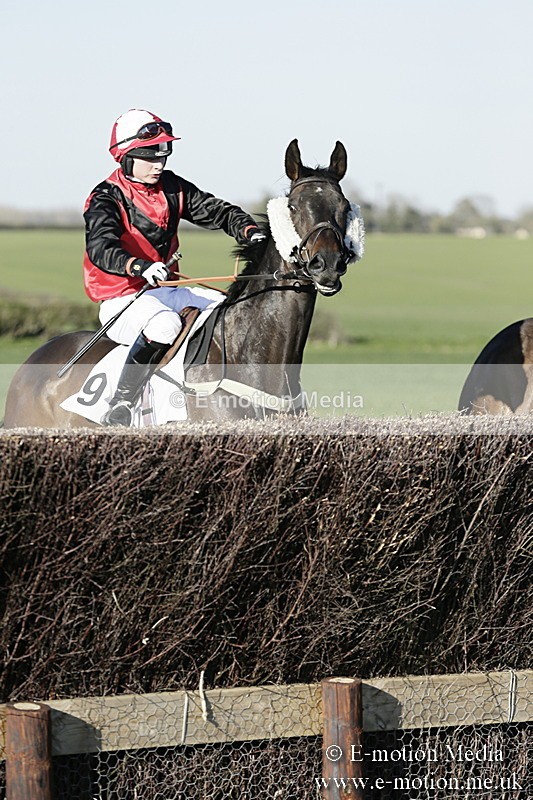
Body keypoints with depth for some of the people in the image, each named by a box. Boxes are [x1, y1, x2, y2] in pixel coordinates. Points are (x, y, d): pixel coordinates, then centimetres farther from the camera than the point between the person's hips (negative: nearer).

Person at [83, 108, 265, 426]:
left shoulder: (172, 188, 7)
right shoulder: (106, 199, -13)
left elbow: (217, 211, 8)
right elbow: (101, 248, -30)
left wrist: (250, 231, -14)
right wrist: (141, 267, -49)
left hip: (167, 289, 7)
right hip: (122, 298, -7)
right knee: (165, 324, -37)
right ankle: (119, 409, -32)